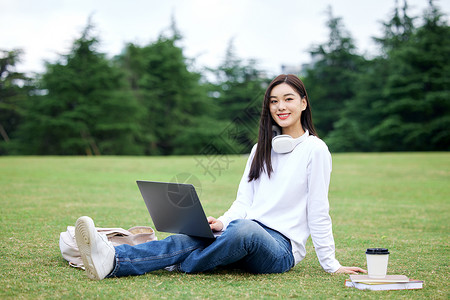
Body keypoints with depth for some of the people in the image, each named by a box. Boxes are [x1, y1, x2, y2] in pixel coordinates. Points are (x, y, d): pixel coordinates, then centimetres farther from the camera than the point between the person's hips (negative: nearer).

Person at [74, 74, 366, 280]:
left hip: (282, 247, -5)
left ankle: (182, 267, -23)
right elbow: (244, 200, 12)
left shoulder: (315, 149, -1)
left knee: (245, 229, -40)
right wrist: (222, 222, -8)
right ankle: (112, 260, -45)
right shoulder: (262, 148, 18)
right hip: (246, 240, 5)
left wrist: (331, 264, -4)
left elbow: (318, 211, -3)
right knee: (189, 239, -25)